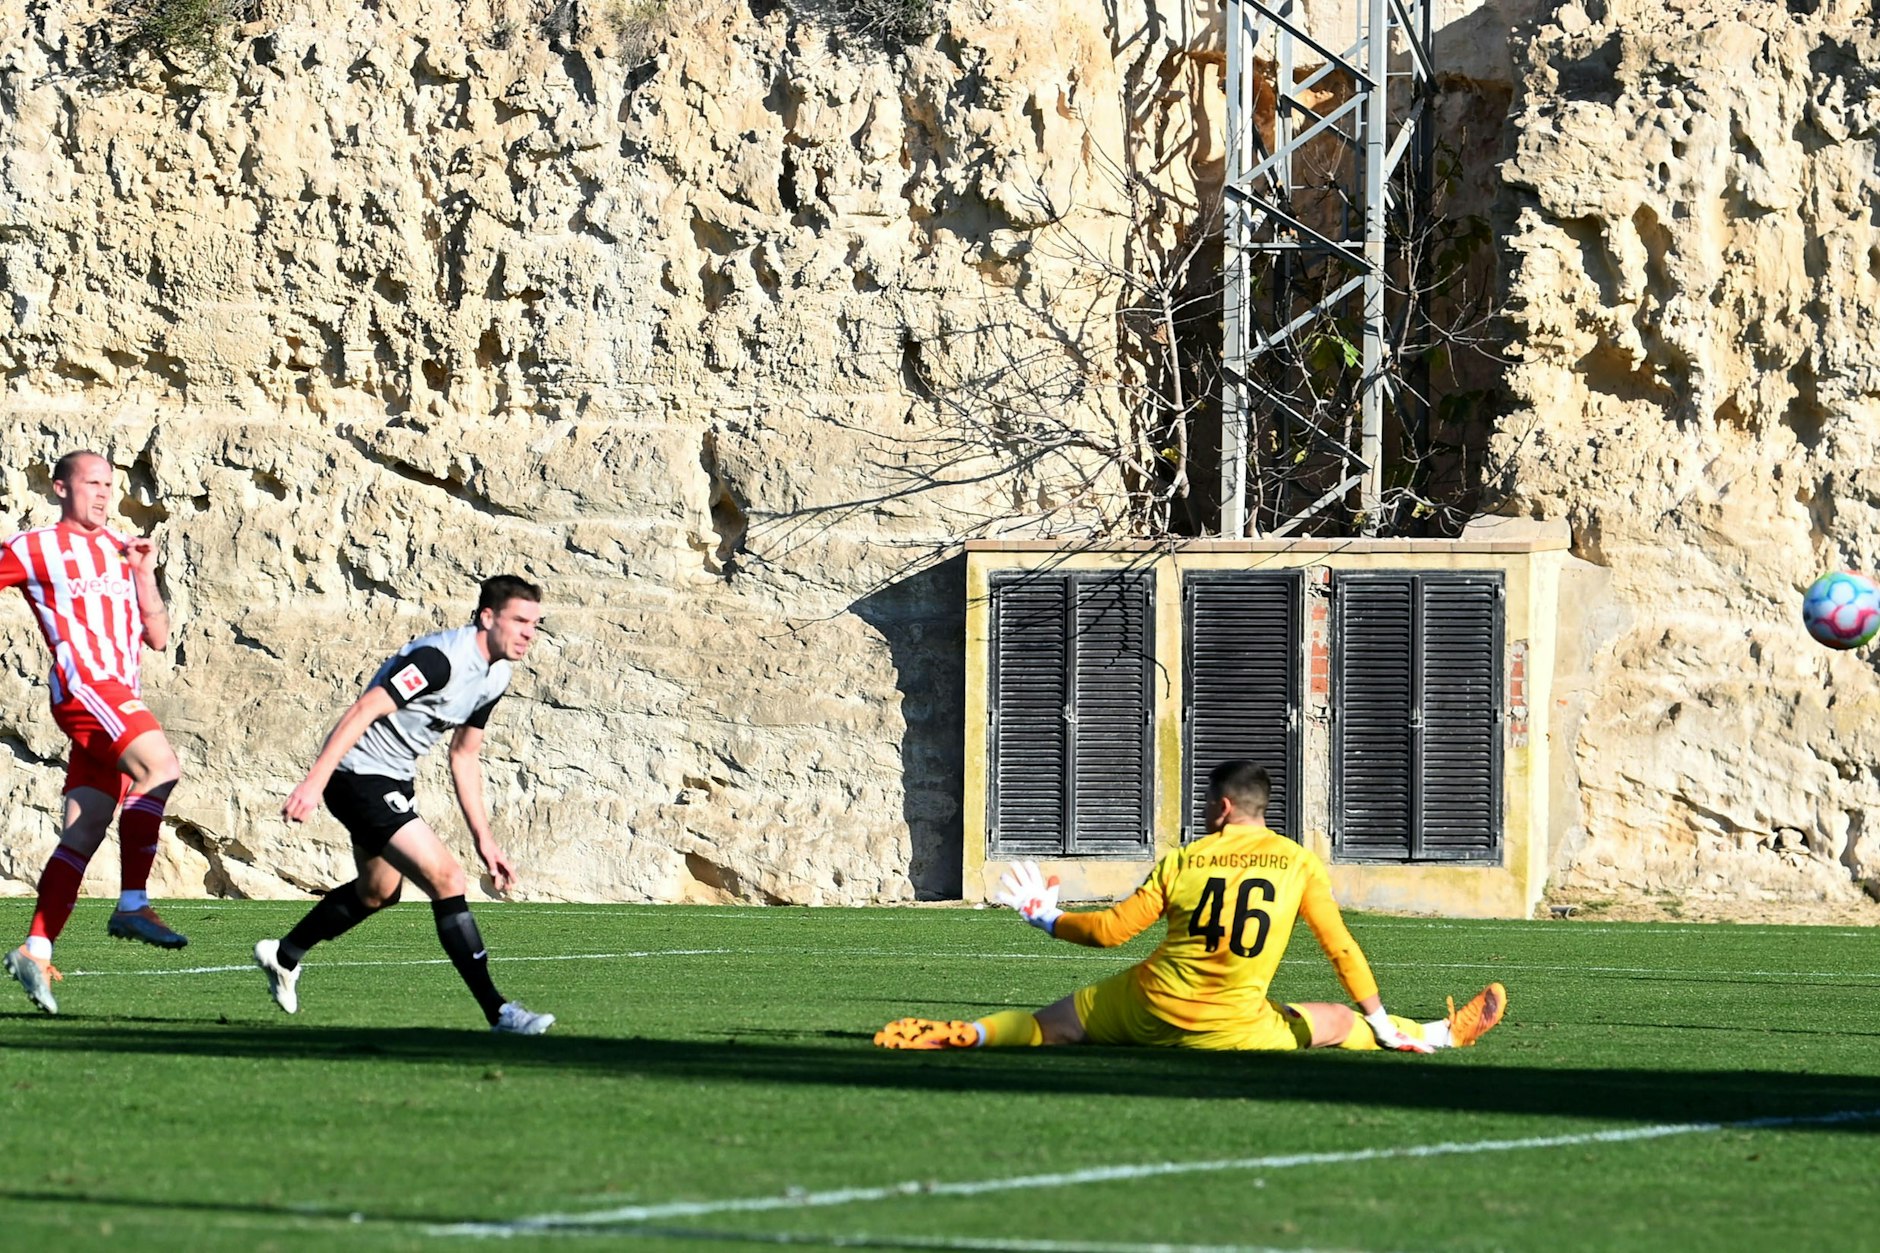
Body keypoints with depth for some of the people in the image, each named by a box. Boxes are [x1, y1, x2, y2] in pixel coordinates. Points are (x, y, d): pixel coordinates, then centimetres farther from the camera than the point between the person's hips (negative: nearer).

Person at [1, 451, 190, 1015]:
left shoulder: (122, 550, 22)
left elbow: (157, 636, 18)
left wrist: (144, 573, 7)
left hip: (122, 700, 6)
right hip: (84, 686, -6)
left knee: (82, 837, 2)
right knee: (160, 768, -28)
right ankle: (132, 907, -27)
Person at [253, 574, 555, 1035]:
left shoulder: (495, 677, 5)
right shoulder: (441, 657, -25)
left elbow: (463, 756, 16)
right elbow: (363, 710, -30)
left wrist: (483, 838, 12)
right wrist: (315, 781, -37)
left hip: (392, 780, 11)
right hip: (359, 773, -11)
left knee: (377, 892, 28)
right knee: (446, 879, -18)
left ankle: (284, 956, 49)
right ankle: (498, 1012, -17)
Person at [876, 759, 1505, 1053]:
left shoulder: (1181, 864, 0)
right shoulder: (1299, 864, -1)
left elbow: (1111, 929, 3)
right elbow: (1341, 949, 0)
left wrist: (1048, 920, 20)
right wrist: (1382, 1024, 8)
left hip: (1149, 1005, 0)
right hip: (1232, 1029, 0)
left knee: (1049, 1023, 11)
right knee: (1337, 1022, 16)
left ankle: (959, 1034, -5)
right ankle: (1446, 1034, 20)